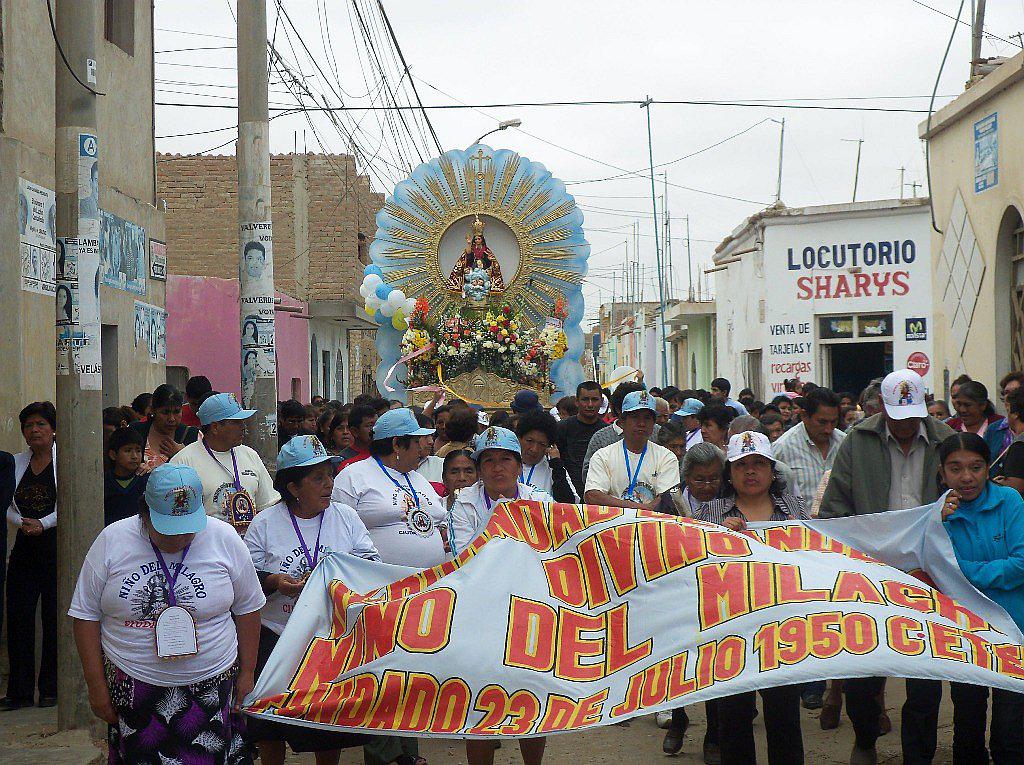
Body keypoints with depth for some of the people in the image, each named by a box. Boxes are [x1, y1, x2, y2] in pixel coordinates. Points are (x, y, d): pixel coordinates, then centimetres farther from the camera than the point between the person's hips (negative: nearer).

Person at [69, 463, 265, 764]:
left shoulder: (224, 539, -3)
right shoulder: (111, 541, -4)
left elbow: (247, 609, 6)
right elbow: (86, 614, 1)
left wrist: (246, 673, 6)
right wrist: (97, 685, -1)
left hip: (210, 689, 0)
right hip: (133, 688, 0)